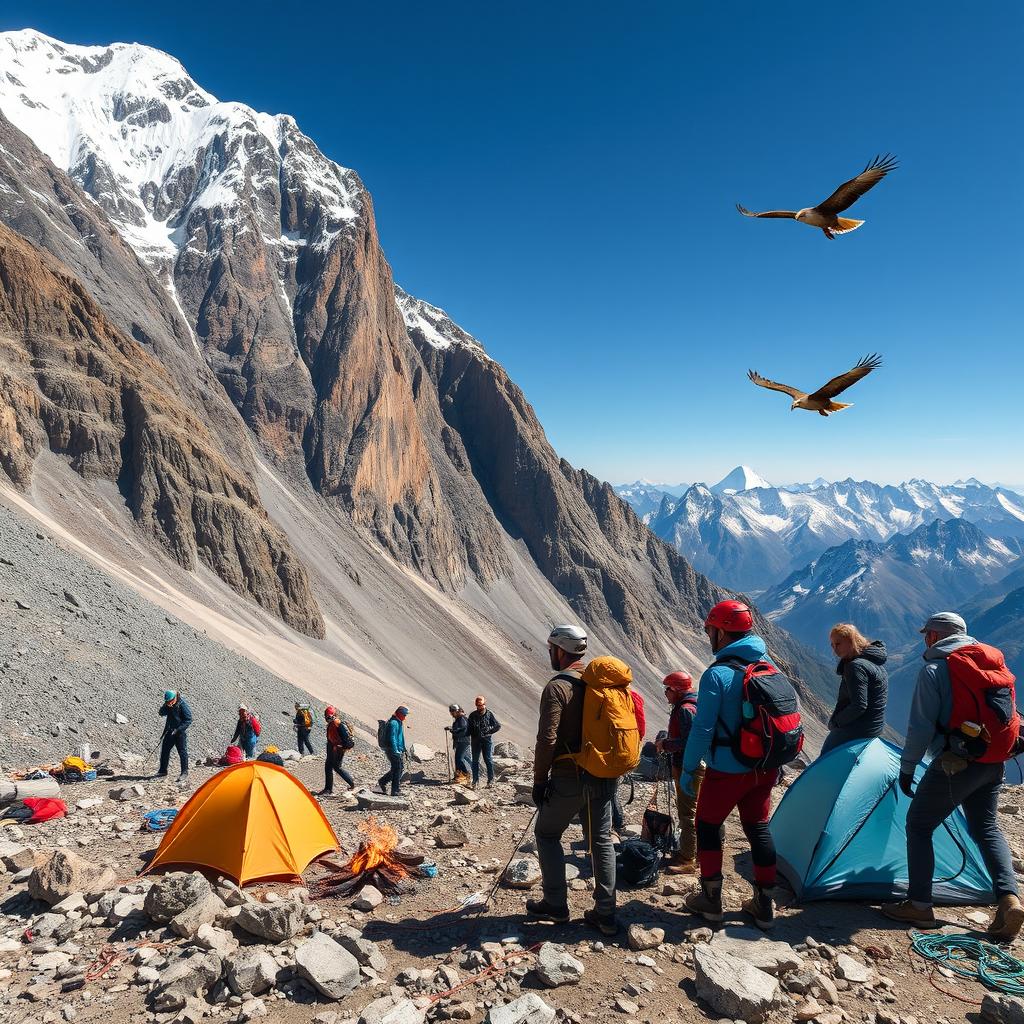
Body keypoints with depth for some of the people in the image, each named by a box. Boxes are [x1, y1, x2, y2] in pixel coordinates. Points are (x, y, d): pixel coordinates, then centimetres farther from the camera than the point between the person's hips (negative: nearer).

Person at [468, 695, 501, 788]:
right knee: (475, 761, 5)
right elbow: (469, 728, 10)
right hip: (475, 741, 2)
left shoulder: (490, 714, -1)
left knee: (488, 760, -1)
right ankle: (476, 780, 14)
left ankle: (491, 780, 7)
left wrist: (488, 731, -7)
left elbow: (498, 726, 2)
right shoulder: (472, 715, 5)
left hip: (487, 740, -2)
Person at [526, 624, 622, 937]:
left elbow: (547, 739, -20)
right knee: (601, 841, 12)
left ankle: (556, 905, 16)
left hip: (569, 778, -6)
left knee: (547, 834, 13)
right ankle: (605, 914, 14)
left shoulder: (558, 687, -15)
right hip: (603, 777, 6)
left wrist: (539, 780, -10)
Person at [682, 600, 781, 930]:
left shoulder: (717, 674, -20)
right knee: (758, 828, 17)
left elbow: (702, 729, -20)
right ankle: (765, 905, 25)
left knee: (707, 827, 12)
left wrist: (688, 769, -10)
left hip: (727, 770, -6)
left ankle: (710, 899, 21)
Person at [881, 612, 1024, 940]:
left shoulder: (933, 670, -11)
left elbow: (921, 728, -13)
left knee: (918, 826, 6)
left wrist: (906, 769, -3)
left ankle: (919, 906, 9)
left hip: (954, 764, -7)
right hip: (994, 764, 7)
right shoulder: (994, 660, 9)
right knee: (986, 827, 22)